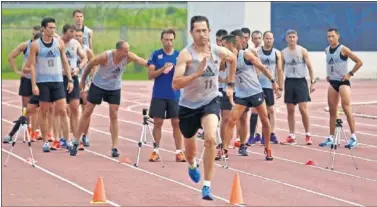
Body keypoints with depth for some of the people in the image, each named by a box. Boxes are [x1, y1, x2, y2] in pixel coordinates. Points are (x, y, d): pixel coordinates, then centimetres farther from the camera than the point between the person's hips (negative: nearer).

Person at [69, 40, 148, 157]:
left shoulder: (128, 57, -22)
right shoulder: (105, 57, -28)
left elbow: (139, 60, -38)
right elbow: (90, 65, -13)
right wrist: (83, 80, -2)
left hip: (114, 89, 2)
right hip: (98, 85, -2)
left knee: (114, 116, -2)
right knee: (87, 112, 3)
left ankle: (115, 147, 1)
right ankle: (76, 142, 13)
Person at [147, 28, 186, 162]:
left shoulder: (179, 55, 5)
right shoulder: (156, 54, 2)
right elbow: (150, 75, -3)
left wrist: (174, 68, -14)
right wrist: (163, 69, -17)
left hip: (175, 95, 1)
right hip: (158, 95, 0)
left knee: (176, 122, -1)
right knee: (158, 122, 1)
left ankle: (179, 151, 3)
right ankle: (156, 151, 10)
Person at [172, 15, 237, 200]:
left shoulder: (218, 51, -7)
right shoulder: (186, 54, -20)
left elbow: (233, 59, 18)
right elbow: (175, 84, -29)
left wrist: (230, 84, 20)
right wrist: (198, 72, -37)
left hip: (210, 101, 1)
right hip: (188, 105, -1)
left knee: (210, 139, -24)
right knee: (190, 145, 18)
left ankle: (207, 186, -18)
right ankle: (192, 166, 57)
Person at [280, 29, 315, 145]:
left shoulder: (302, 51, -2)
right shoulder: (283, 53, 6)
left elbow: (309, 67, -1)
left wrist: (312, 82, -6)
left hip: (301, 81, -3)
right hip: (289, 82, 3)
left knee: (303, 108, -10)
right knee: (290, 110, 3)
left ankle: (307, 135, 2)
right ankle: (292, 137, 9)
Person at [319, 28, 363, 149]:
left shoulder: (343, 49, -11)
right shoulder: (327, 50, 9)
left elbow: (359, 62, -11)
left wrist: (350, 74, -15)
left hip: (343, 82, -7)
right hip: (332, 82, 7)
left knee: (346, 108, -15)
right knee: (332, 110, 8)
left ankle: (354, 137, -15)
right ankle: (331, 137, 13)